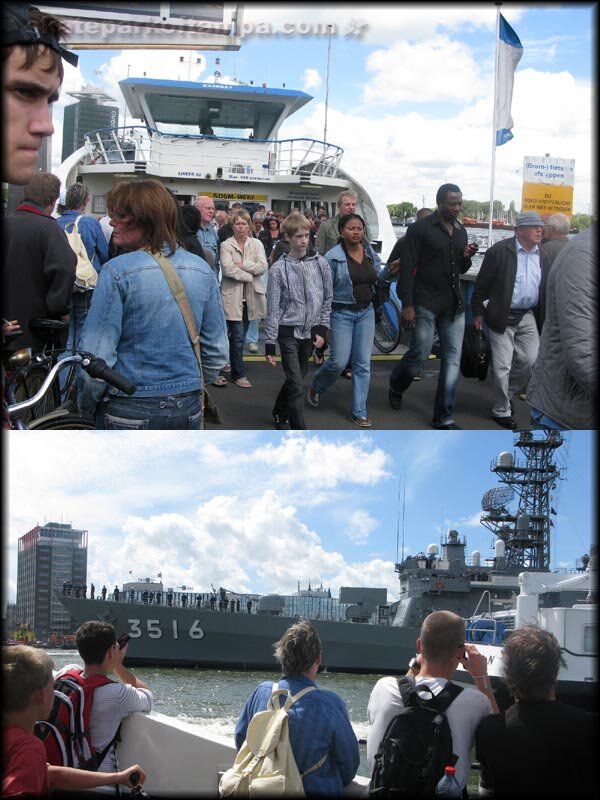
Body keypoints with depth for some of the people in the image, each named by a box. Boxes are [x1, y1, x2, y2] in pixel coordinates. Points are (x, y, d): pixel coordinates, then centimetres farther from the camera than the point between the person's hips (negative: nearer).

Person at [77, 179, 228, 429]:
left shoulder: (117, 271, -14)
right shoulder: (203, 270, 1)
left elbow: (97, 356, -15)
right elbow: (217, 352, 7)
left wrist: (87, 402, 1)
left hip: (130, 412, -5)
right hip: (188, 409, 5)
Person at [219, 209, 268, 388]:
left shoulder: (256, 244, 9)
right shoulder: (226, 245, -2)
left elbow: (263, 266, -4)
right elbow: (227, 269, -16)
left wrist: (243, 264, -13)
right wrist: (249, 276, -11)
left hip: (251, 296, 4)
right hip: (233, 296, -4)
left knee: (239, 335, 12)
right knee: (238, 336, -6)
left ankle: (233, 363, 28)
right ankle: (238, 374, 1)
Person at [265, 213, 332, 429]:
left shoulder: (320, 264, 0)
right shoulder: (279, 268, -7)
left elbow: (328, 300, 8)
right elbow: (273, 308, -5)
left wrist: (322, 329, 0)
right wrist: (270, 343, -6)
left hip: (310, 332, 3)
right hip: (288, 332, -3)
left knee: (296, 378, 16)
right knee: (296, 384, -9)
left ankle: (280, 413, 40)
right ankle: (299, 431, -6)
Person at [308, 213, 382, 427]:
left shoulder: (371, 254, 4)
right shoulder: (334, 257, -11)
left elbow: (378, 282, 16)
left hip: (366, 312, 4)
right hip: (342, 313, -4)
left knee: (363, 363, 3)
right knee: (339, 362, -5)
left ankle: (359, 411, 11)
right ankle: (316, 387, 28)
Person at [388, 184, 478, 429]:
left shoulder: (460, 230, 12)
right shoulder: (420, 229, -6)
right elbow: (407, 268, -9)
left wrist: (467, 257, 0)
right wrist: (407, 305, -15)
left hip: (453, 305, 6)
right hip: (425, 304, -6)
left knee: (453, 360, 1)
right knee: (420, 354, -2)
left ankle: (444, 417, 7)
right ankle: (396, 387, 30)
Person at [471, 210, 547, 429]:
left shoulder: (543, 255, 5)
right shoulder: (500, 251, -11)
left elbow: (545, 288, 10)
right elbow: (482, 283, -6)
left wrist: (542, 318, 8)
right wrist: (478, 312, -5)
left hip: (528, 317, 5)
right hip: (502, 317, -5)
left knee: (530, 359, 3)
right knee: (502, 366, -1)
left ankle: (507, 393, 29)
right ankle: (501, 410, 14)